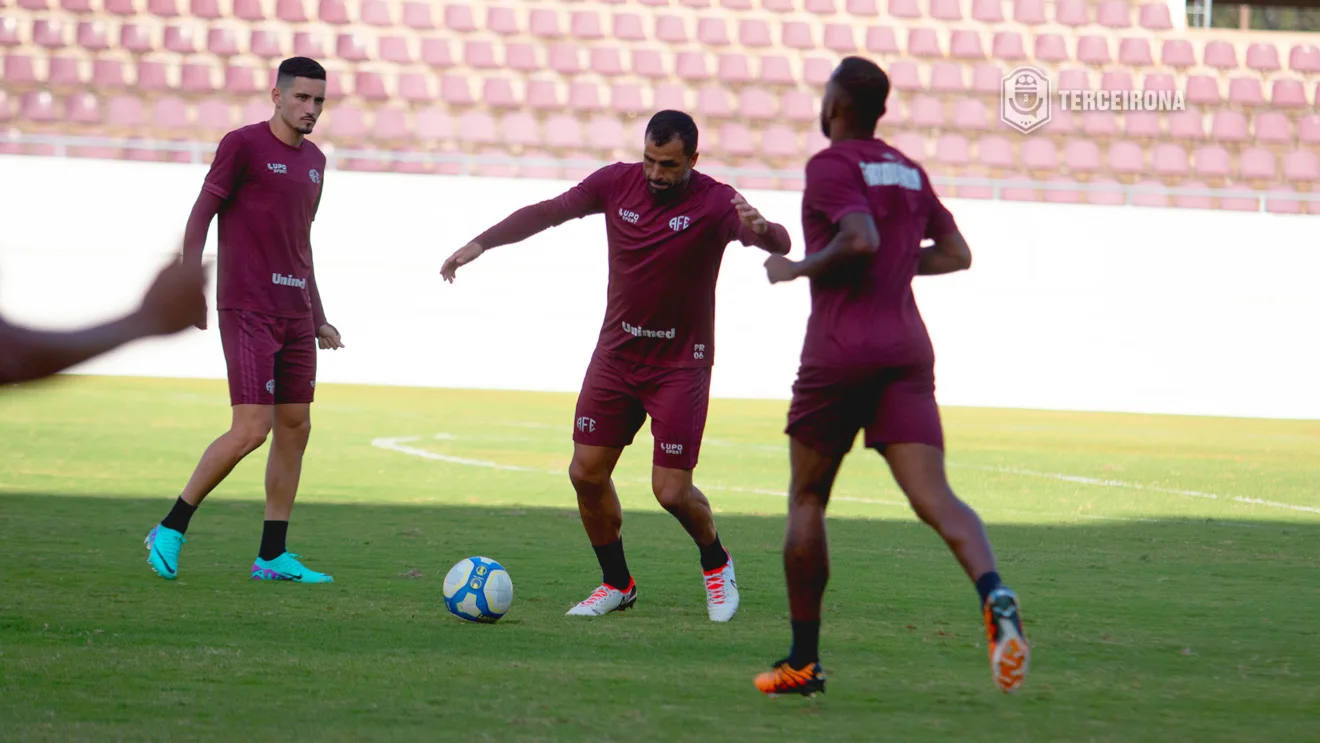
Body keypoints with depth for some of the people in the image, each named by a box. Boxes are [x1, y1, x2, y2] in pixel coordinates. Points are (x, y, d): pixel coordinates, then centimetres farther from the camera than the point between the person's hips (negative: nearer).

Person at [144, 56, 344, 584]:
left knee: (295, 428, 5)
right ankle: (170, 530, -2)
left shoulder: (314, 161, 16)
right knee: (251, 430, -15)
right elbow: (201, 214, -6)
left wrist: (318, 319, 23)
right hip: (247, 311, -8)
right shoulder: (243, 145, -6)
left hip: (296, 314, 8)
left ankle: (272, 556, 11)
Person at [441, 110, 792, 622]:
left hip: (681, 363, -4)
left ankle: (716, 562, 23)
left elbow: (780, 245, -30)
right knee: (586, 473, 0)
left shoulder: (714, 202, -17)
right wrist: (480, 244, -3)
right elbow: (548, 212, 4)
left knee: (672, 491, -8)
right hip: (617, 352, 4)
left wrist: (760, 229, -54)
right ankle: (616, 584, 20)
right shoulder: (618, 183, -5)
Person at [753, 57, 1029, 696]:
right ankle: (993, 592, -37)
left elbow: (860, 240, -21)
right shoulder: (910, 172, 16)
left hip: (840, 350, -5)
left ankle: (803, 663, 13)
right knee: (935, 498, -7)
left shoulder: (830, 165, -6)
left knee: (806, 501, 10)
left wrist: (797, 268, -7)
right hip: (908, 350, 5)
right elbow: (956, 254, 21)